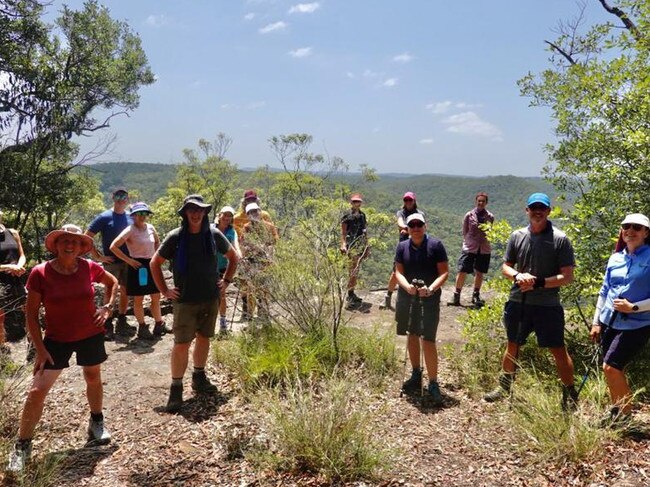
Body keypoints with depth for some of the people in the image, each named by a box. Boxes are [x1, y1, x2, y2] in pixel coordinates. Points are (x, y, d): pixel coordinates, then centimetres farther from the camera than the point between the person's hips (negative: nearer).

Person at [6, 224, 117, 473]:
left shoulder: (89, 268, -10)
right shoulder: (40, 273, -15)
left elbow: (112, 282, 12)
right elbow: (31, 314, -8)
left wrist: (107, 307, -1)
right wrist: (40, 348, -10)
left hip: (91, 335, 2)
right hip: (57, 339, -2)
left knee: (93, 379, 18)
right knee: (37, 390, -5)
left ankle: (96, 422, 43)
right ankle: (22, 445, 13)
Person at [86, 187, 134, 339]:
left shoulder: (131, 217, 5)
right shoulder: (104, 217, -6)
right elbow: (86, 237, -6)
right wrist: (98, 257, -10)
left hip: (128, 262, 4)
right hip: (111, 262, -4)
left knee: (126, 292, 11)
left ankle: (121, 323, 24)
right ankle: (107, 326, 12)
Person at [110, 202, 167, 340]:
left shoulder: (150, 228, 4)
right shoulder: (130, 230, -13)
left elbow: (157, 242, 23)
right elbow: (113, 247, -17)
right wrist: (129, 260, -16)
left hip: (151, 265, 6)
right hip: (138, 266, -6)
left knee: (156, 297, 12)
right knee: (138, 299, 6)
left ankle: (159, 325, 26)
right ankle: (142, 328, 17)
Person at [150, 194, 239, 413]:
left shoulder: (214, 234, -1)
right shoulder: (175, 237, -7)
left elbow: (233, 257, 15)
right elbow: (155, 263, 3)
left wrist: (226, 281, 7)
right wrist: (164, 290, -1)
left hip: (211, 298, 3)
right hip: (185, 300, -3)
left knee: (204, 338, 14)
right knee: (182, 343, -5)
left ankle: (199, 378, 31)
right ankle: (176, 389, 6)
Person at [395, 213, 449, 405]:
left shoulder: (435, 245, -6)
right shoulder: (402, 247, 3)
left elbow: (444, 272, -6)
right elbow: (398, 272, 1)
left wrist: (431, 289, -22)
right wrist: (407, 286, -19)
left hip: (429, 299, -4)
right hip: (407, 298, 4)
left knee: (428, 340, -8)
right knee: (412, 335, 15)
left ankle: (433, 384, 4)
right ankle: (416, 376, 32)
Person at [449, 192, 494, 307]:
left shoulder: (490, 217, 2)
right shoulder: (469, 215, -2)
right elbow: (465, 232, 5)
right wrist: (470, 242, 0)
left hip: (484, 249, 2)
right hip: (469, 248, -2)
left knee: (479, 273, 10)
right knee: (462, 272, -6)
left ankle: (476, 296, 25)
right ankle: (456, 296, 3)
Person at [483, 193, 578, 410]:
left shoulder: (560, 239, -8)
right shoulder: (517, 236, 3)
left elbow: (567, 276, -10)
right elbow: (505, 266, 9)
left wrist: (538, 282, -20)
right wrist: (518, 275, -13)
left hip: (548, 305, -4)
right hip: (518, 302, 4)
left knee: (558, 350, 2)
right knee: (512, 346, 17)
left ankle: (570, 395, 21)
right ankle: (504, 386, 35)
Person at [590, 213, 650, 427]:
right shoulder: (615, 258, 10)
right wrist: (596, 322, 12)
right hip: (609, 323, 5)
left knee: (611, 367, -12)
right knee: (614, 370, 11)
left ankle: (625, 413, 9)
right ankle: (617, 412, 28)